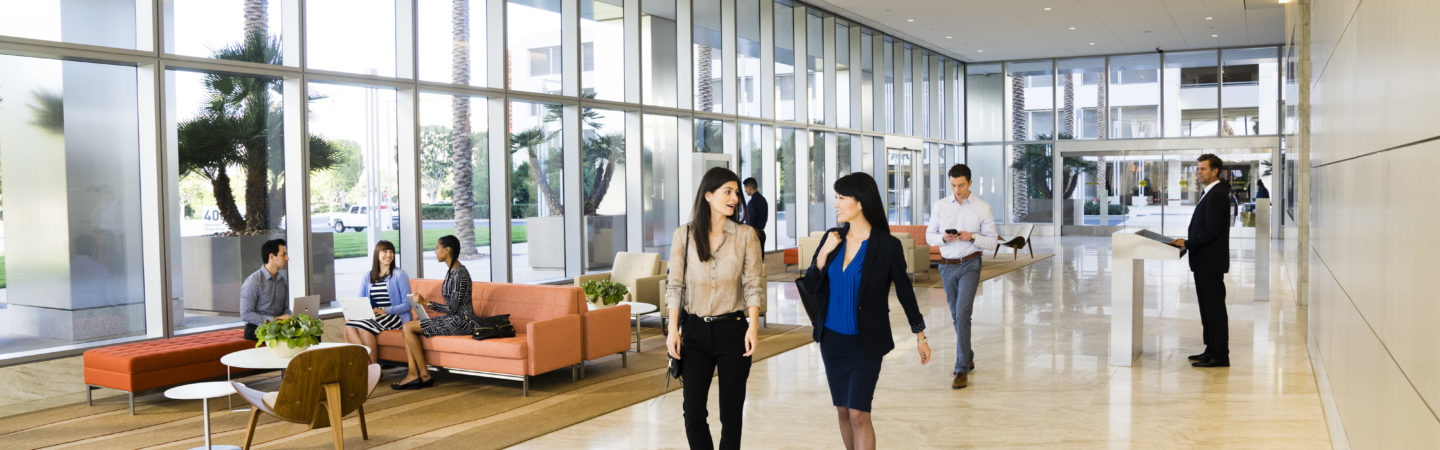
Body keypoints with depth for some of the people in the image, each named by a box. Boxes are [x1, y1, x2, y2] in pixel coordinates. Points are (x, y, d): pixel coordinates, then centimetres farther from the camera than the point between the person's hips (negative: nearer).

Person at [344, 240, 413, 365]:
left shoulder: (399, 275, 2)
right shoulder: (368, 277, 18)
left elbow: (407, 304, -5)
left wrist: (386, 311, -18)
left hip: (395, 317, -5)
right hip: (371, 317, 5)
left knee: (363, 327, -31)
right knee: (349, 326, -25)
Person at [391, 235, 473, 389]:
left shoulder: (459, 274, -17)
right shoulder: (452, 271, 14)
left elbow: (453, 309, -20)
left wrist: (426, 303, -15)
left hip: (460, 322, -10)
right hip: (454, 320, 10)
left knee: (408, 327, -13)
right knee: (406, 329, 4)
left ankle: (425, 376, -7)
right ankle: (413, 374, -6)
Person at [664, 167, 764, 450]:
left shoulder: (746, 235, 0)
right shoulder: (684, 236, 0)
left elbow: (752, 285, 0)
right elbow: (675, 285, 2)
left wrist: (753, 326, -9)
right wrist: (673, 330, -4)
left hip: (733, 330, 0)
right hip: (695, 331, 1)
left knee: (731, 412, 4)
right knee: (693, 411, 1)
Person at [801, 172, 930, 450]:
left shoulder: (887, 245, -12)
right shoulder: (832, 238, 1)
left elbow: (904, 290, -1)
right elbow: (809, 285, 1)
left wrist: (920, 336, 5)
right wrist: (824, 253, -15)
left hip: (866, 342, -5)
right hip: (832, 338, 5)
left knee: (858, 413, -11)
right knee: (842, 410, 14)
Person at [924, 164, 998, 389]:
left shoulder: (983, 208, -2)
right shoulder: (940, 205, 5)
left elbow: (993, 241, 1)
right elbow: (929, 236, 9)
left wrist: (972, 237, -17)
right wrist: (943, 238, -13)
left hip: (970, 264, -3)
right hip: (947, 266, 3)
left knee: (962, 313, -15)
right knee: (957, 315, 13)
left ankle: (962, 370, -13)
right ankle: (968, 358, 32)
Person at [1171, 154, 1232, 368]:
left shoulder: (1217, 195, -17)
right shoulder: (1209, 193, 16)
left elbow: (1211, 231, -23)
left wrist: (1187, 244, -14)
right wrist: (1188, 241, 8)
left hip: (1211, 262, -11)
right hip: (1204, 262, 11)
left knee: (1215, 308, -5)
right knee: (1208, 308, 16)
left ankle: (1219, 356, 0)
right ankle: (1212, 350, 24)